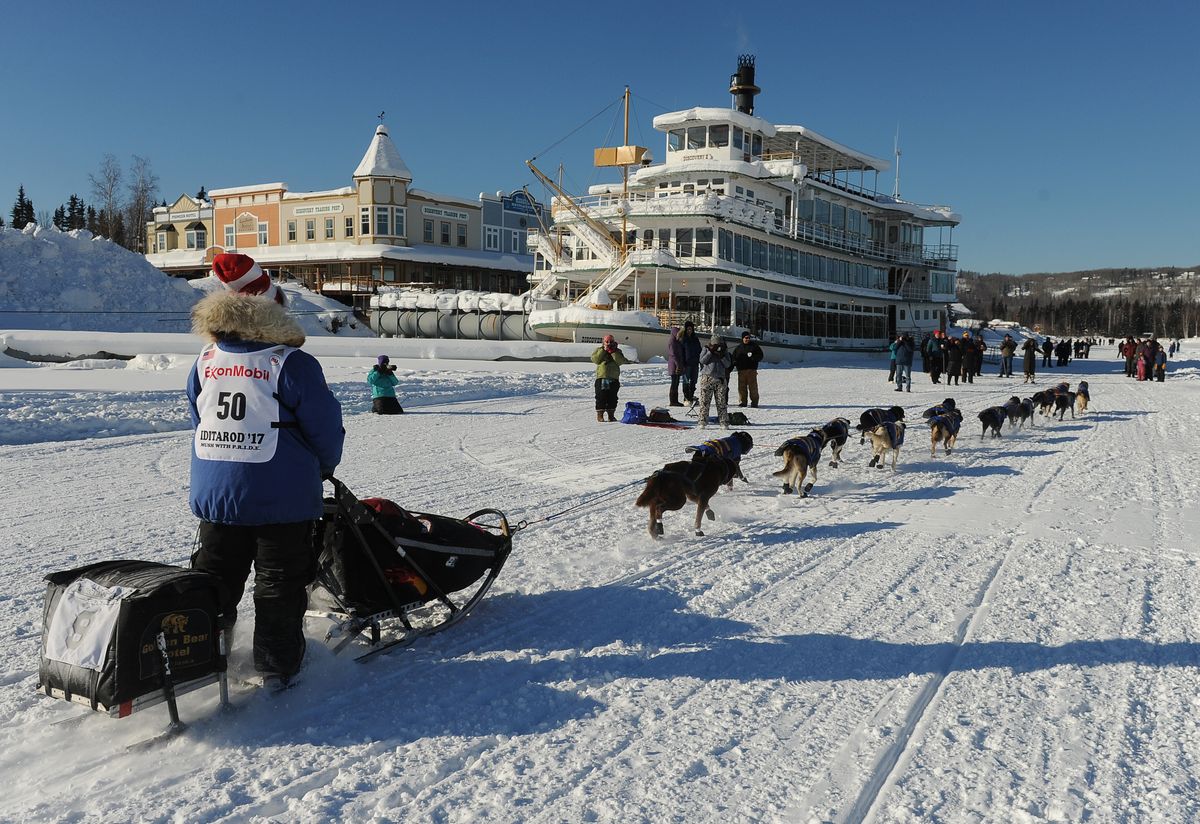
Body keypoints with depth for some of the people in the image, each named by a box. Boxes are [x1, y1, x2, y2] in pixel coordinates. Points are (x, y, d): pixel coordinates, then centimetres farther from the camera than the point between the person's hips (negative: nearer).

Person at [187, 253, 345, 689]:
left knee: (215, 575, 18)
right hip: (281, 497, -5)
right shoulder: (292, 364, -16)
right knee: (280, 584, 8)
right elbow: (325, 428, -12)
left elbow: (198, 422, 13)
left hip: (214, 493, 5)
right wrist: (324, 467, 8)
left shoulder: (205, 361, 2)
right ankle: (277, 665, 15)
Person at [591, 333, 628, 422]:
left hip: (614, 379, 2)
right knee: (601, 397, -4)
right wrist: (603, 350, -12)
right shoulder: (599, 350, 9)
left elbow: (621, 362, -7)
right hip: (601, 378, -2)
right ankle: (600, 414, 1)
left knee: (612, 398, 4)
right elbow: (595, 359, -8)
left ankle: (611, 414, 13)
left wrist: (613, 352, -13)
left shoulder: (617, 351, 11)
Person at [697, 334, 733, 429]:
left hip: (720, 379, 2)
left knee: (722, 402, 0)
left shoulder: (724, 353, 14)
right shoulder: (706, 350, 9)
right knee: (704, 401, -5)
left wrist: (721, 356, -10)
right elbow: (702, 360, -5)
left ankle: (724, 423, 3)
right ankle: (703, 422, -1)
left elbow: (728, 364, 3)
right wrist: (710, 352, -11)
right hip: (707, 378, -2)